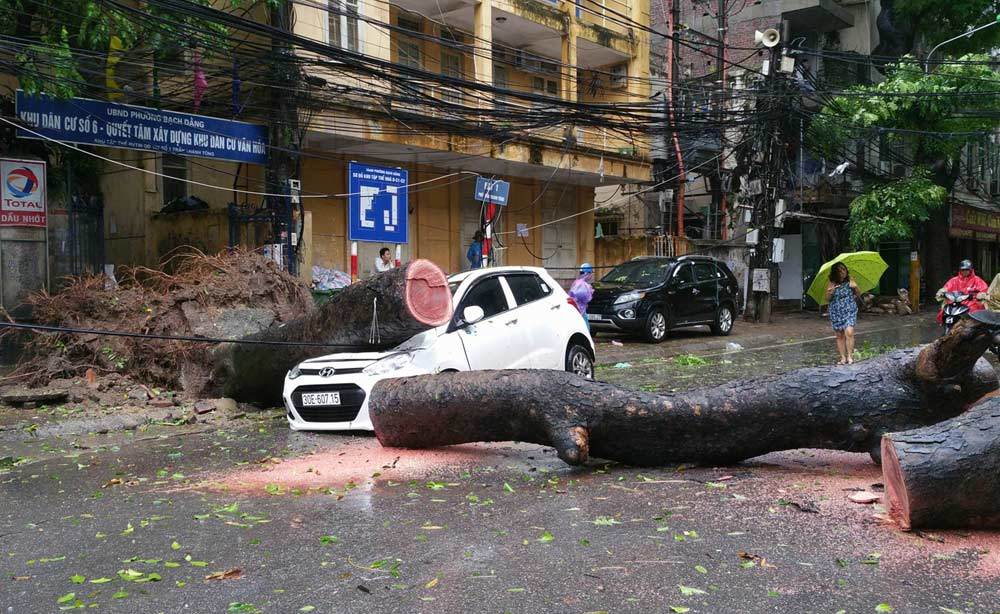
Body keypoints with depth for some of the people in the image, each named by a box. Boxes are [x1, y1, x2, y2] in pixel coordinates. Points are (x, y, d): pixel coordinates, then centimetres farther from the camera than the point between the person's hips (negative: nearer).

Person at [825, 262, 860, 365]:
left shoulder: (850, 282, 0)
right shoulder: (831, 284, -2)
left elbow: (858, 295, 6)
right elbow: (827, 299, -1)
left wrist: (855, 288, -14)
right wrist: (830, 293, -22)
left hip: (849, 311, -1)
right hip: (836, 312, 1)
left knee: (849, 332, -16)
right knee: (839, 336, 5)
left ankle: (850, 356, -7)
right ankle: (843, 358, 13)